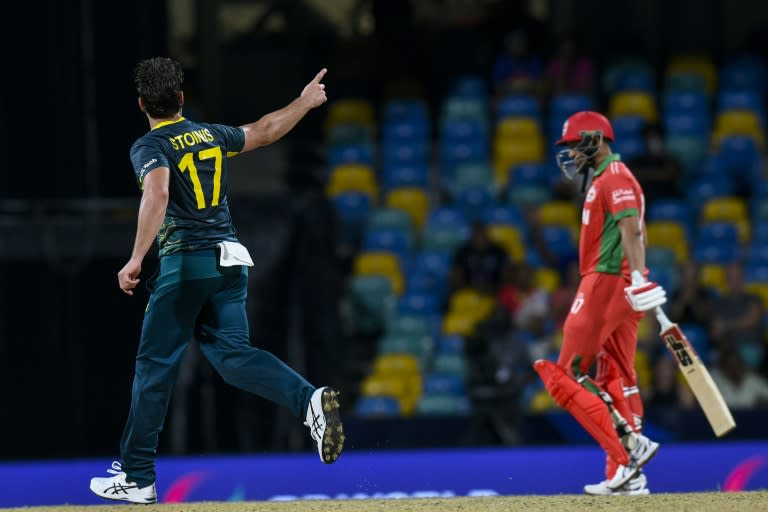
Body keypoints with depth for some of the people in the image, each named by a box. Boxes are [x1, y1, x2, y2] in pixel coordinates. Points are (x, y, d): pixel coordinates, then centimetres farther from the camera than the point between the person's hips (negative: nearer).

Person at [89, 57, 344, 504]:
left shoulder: (150, 147, -5)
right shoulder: (211, 135, 14)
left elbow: (157, 193, -24)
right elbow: (264, 132, 30)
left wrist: (136, 259, -27)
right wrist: (305, 102, 46)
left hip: (186, 264, -6)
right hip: (231, 260, 6)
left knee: (156, 365, 1)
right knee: (232, 354, 3)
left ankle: (137, 478, 4)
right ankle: (310, 400, -24)